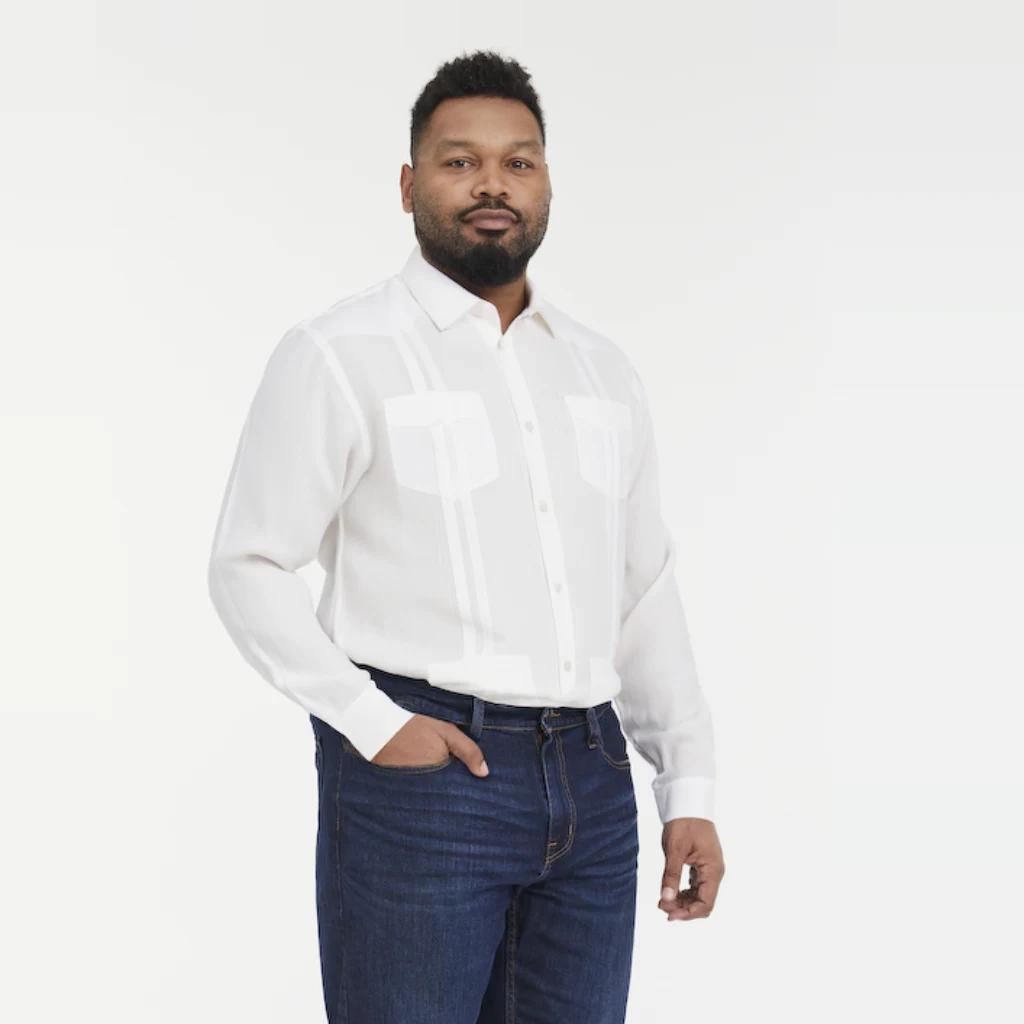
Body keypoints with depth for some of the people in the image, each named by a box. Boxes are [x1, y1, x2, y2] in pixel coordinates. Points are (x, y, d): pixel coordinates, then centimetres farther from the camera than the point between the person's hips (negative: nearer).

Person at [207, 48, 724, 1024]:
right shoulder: (337, 355, -1)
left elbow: (645, 590, 16)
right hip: (422, 771, -5)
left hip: (590, 784, 5)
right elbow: (248, 566, -3)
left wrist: (689, 789, 10)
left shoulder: (604, 369, 15)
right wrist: (372, 722, -13)